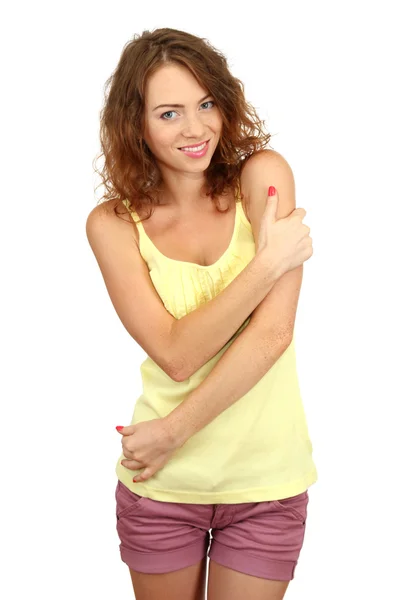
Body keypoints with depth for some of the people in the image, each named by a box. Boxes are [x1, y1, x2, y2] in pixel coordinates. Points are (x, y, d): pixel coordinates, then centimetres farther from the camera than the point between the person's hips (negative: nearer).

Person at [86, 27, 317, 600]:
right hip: (161, 485, 1)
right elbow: (176, 355, -17)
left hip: (266, 483, -1)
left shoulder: (263, 175, -8)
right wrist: (268, 262, -21)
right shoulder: (113, 223, -5)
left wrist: (173, 430, -16)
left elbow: (273, 331, -17)